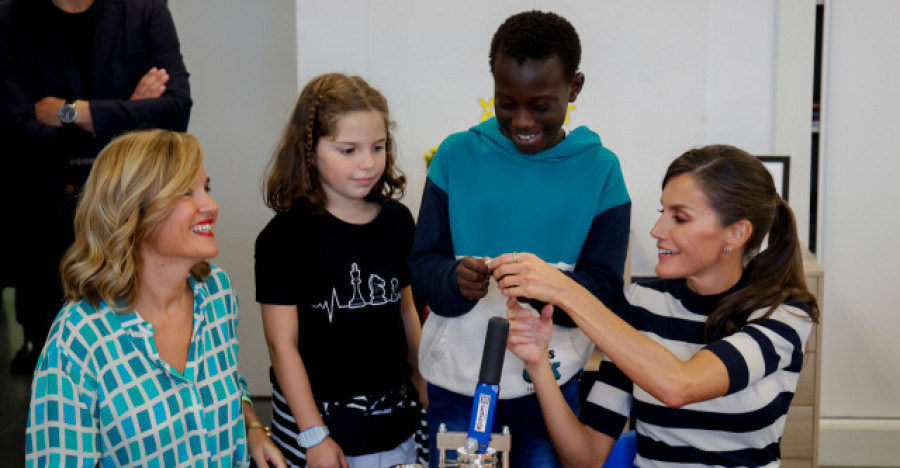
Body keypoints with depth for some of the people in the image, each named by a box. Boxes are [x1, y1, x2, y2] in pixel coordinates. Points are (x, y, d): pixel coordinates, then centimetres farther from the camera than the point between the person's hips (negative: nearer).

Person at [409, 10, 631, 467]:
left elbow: (603, 288, -5)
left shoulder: (599, 169, -2)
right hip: (456, 378, 1)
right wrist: (455, 279, -24)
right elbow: (422, 265, -2)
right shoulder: (456, 155, -1)